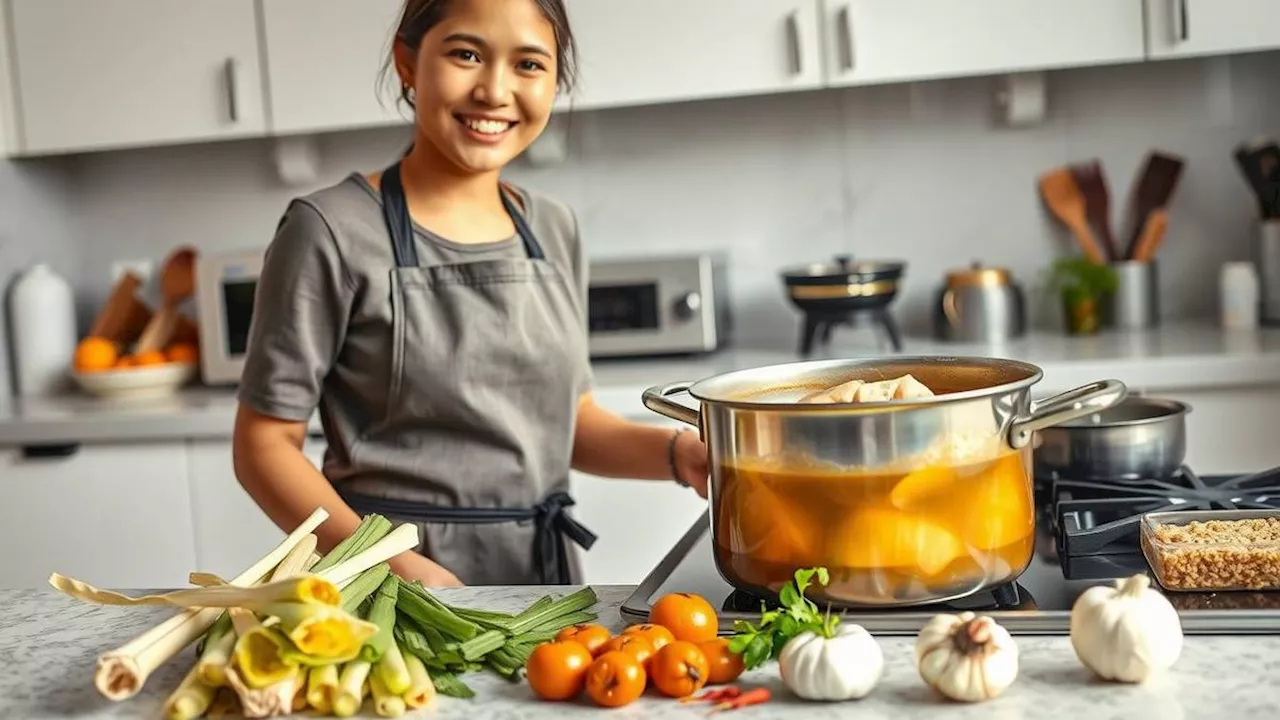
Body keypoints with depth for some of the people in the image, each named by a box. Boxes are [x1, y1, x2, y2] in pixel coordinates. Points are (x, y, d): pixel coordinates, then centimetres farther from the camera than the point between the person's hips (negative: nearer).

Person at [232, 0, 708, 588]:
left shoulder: (555, 231, 4)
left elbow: (571, 419, 11)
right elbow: (265, 446, -11)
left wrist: (677, 453, -7)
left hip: (547, 577, 6)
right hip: (393, 582, -5)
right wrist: (392, 565, -24)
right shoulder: (333, 230, -12)